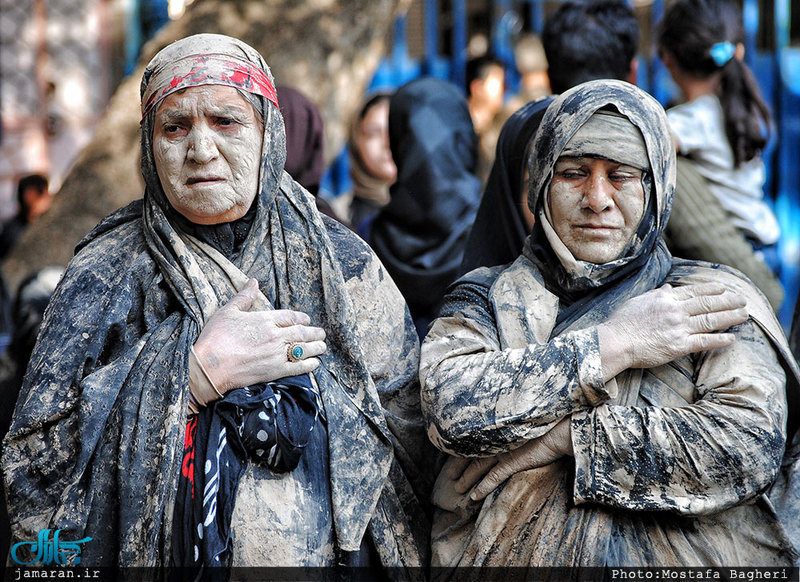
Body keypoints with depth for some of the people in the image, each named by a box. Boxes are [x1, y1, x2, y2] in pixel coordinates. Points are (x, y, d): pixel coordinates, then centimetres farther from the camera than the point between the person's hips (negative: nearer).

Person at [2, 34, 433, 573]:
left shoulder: (343, 263, -3)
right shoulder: (104, 274, -6)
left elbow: (411, 440, -3)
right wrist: (195, 373, -22)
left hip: (336, 561, 1)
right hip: (163, 563, -1)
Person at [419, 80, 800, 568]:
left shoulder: (718, 298, 6)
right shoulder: (488, 297, 9)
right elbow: (450, 408, -8)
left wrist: (562, 435, -9)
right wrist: (612, 345, -9)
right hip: (509, 556, 2)